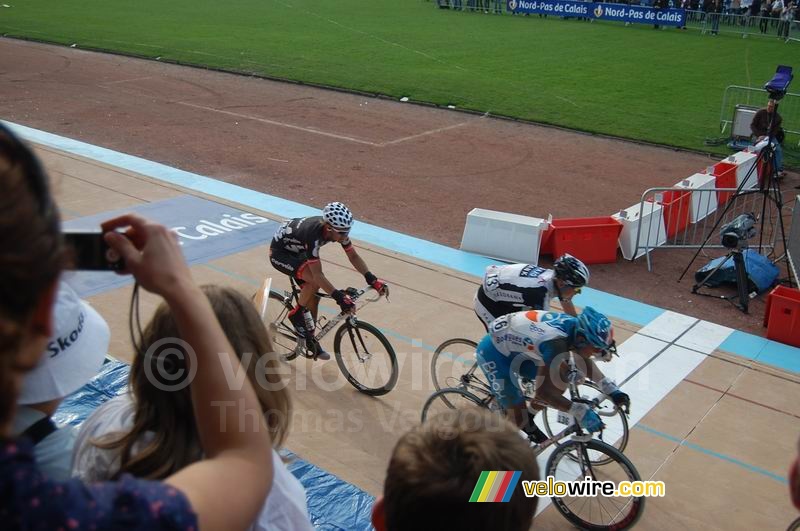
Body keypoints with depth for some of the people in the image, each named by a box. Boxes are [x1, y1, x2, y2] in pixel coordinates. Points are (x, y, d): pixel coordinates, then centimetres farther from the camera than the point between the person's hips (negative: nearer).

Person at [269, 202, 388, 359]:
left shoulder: (338, 229, -20)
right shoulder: (313, 235, -41)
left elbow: (353, 256, -10)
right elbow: (318, 274, -39)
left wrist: (371, 278, -22)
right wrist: (339, 297, -43)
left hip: (297, 251, 7)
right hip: (279, 253, -7)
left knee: (313, 295, 3)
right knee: (314, 281, -28)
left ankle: (310, 339, 20)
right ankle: (296, 314, -5)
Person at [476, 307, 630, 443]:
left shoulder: (574, 326, -11)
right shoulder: (556, 343, -36)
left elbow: (585, 361, 8)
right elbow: (543, 391, -36)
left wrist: (611, 389, 1)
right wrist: (581, 412, -35)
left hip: (513, 346, 8)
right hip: (493, 352, -8)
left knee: (562, 376, 2)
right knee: (517, 417, -8)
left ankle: (528, 421, 19)